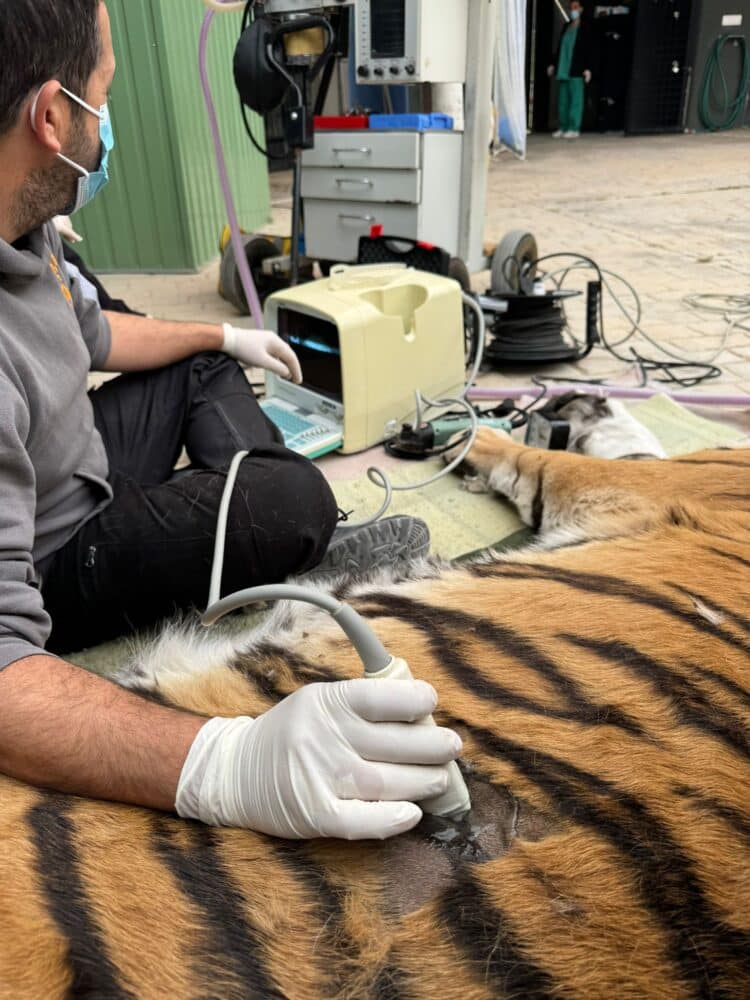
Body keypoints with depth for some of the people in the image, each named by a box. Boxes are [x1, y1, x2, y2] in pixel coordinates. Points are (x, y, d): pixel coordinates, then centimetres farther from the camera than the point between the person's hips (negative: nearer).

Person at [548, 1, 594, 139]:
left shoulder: (584, 27, 1)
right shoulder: (566, 26, 16)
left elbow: (588, 48, -5)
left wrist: (587, 68, -13)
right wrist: (553, 64, 14)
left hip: (576, 69, -6)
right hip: (563, 68, 6)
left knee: (575, 98, -6)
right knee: (562, 99, 6)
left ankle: (574, 129, -8)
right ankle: (562, 127, 9)